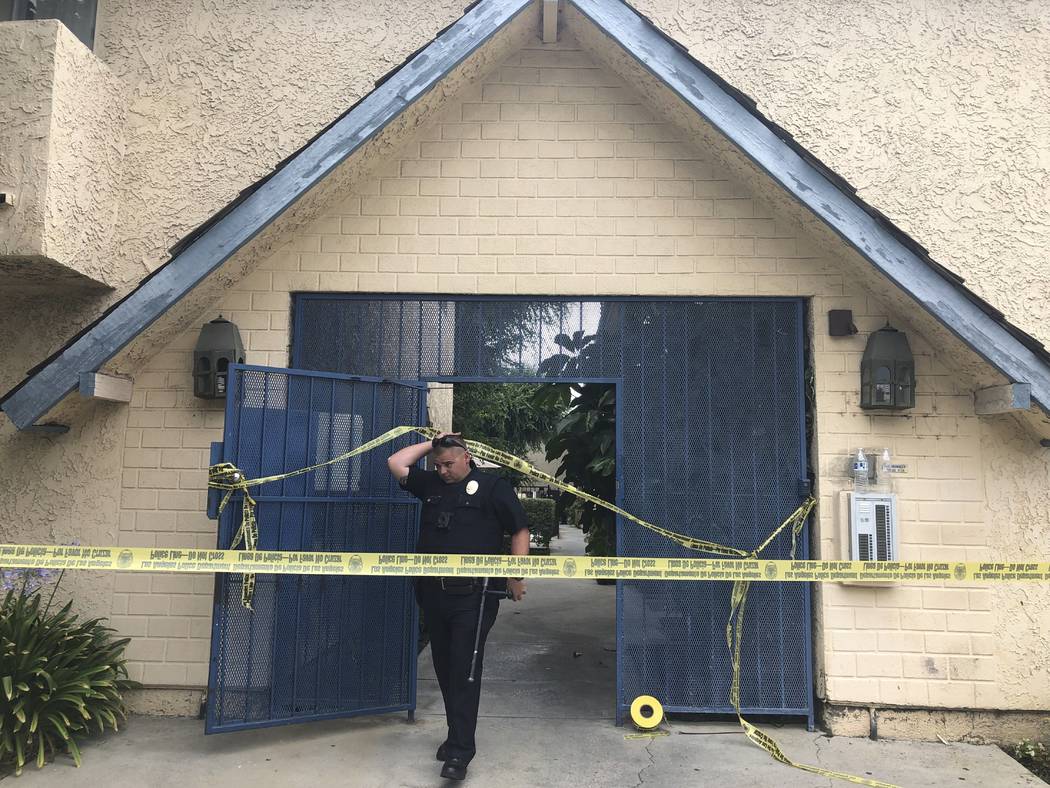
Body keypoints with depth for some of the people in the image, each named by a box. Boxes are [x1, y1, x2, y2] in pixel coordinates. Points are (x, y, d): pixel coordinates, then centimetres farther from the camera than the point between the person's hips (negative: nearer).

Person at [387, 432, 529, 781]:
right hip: (433, 592, 6)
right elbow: (396, 464, 11)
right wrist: (431, 443, 10)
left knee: (464, 670, -6)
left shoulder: (493, 486, -2)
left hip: (473, 595, -6)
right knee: (444, 668, 12)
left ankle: (460, 750, -1)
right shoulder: (431, 484, 12)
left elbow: (519, 530, -2)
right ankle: (457, 735, 26)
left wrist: (515, 577, -7)